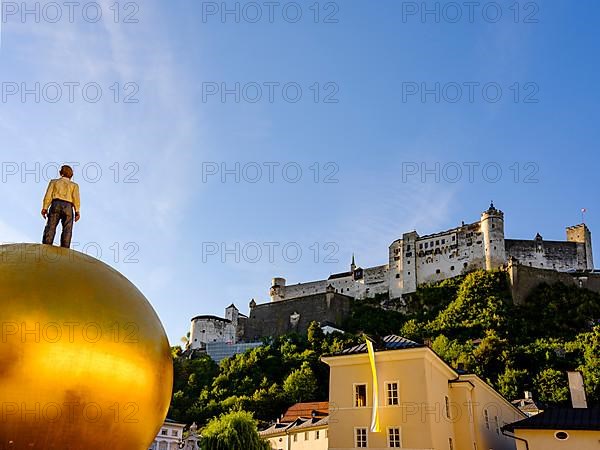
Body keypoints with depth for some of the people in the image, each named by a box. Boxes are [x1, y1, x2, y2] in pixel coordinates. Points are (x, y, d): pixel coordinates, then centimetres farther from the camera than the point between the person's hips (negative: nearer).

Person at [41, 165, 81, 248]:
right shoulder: (74, 185, 22)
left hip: (56, 204, 0)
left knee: (51, 226, -7)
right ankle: (65, 248, -15)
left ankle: (46, 245, -22)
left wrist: (44, 208, 3)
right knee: (67, 229, -3)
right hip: (68, 206, 0)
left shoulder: (54, 182, 23)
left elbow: (48, 195, 9)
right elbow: (76, 197, 5)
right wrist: (77, 211, -3)